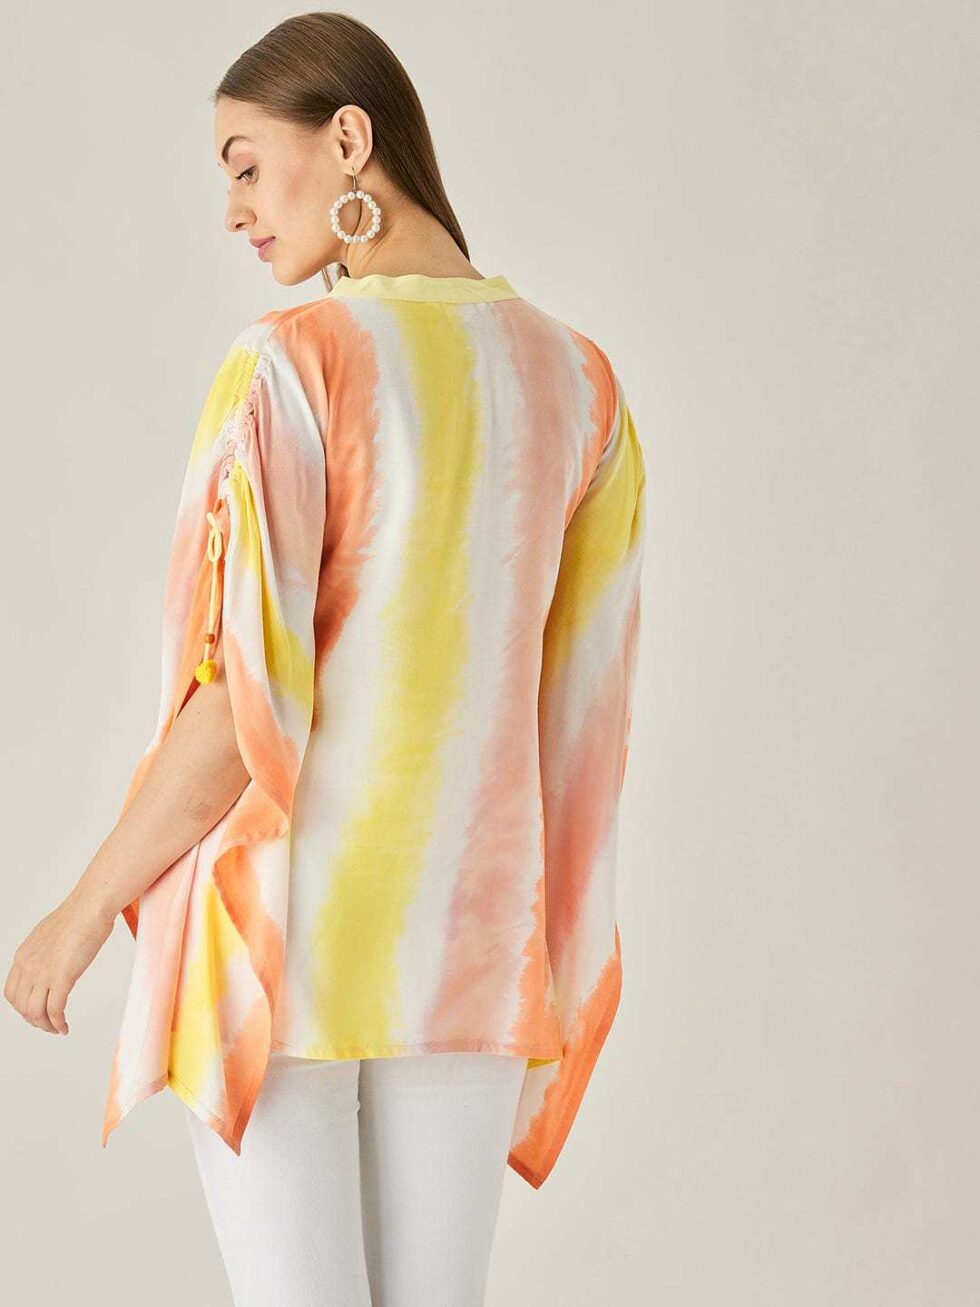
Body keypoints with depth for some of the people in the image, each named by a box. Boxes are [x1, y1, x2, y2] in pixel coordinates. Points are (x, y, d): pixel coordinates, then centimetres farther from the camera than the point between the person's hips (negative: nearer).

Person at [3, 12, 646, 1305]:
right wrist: (530, 938, 16)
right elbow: (581, 702, 6)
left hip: (277, 922, -5)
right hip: (459, 931, 5)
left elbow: (245, 704, -19)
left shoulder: (289, 364, -16)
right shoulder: (576, 378, 3)